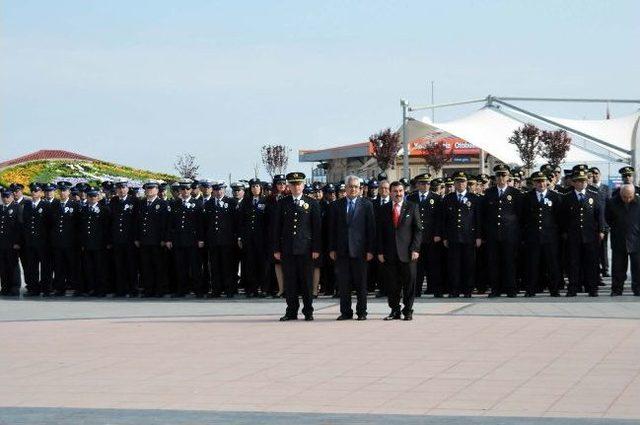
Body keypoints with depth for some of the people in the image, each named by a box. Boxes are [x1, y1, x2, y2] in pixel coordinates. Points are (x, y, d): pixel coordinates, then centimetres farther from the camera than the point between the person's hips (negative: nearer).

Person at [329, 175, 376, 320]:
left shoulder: (366, 205, 3)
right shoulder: (337, 205, 8)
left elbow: (371, 228, 1)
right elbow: (332, 229, 8)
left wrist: (370, 250, -5)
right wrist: (332, 249, 1)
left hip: (359, 250, -1)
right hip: (342, 251, 2)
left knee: (361, 283, 3)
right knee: (343, 283, 3)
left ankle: (361, 312, 11)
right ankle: (346, 312, 10)